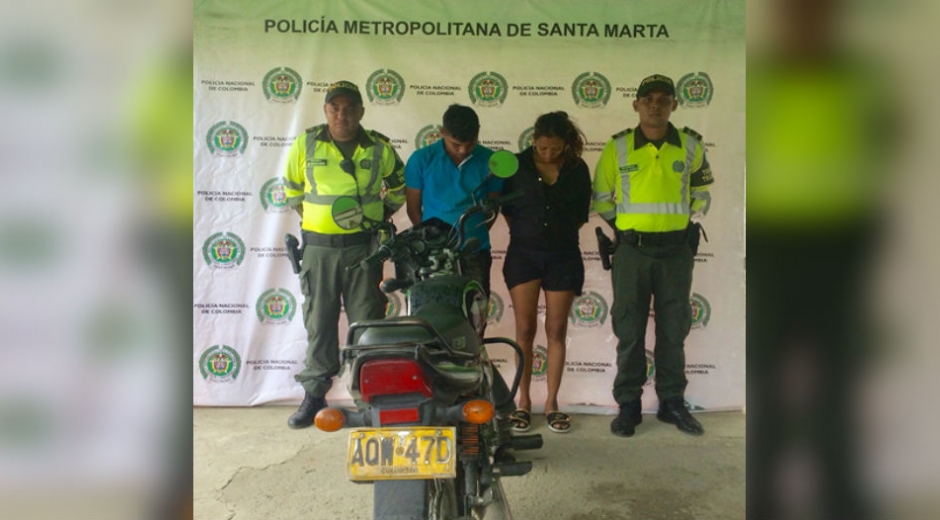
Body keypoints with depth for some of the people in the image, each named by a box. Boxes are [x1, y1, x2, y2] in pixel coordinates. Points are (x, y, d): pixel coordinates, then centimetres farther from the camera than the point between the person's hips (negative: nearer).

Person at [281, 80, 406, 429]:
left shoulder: (379, 148, 1)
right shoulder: (305, 145, 0)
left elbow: (400, 187, 17)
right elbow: (292, 190, 15)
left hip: (364, 246, 0)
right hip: (318, 246, 1)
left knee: (367, 321, 4)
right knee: (319, 321, 8)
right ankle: (315, 393, 19)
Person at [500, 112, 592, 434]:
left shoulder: (578, 169, 3)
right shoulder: (516, 165, 0)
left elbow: (581, 214, 10)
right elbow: (506, 207, 6)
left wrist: (560, 235, 7)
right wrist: (526, 232, 8)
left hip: (563, 256, 1)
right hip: (523, 254, -1)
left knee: (557, 331, 3)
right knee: (525, 330, 0)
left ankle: (552, 403, 13)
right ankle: (523, 402, 10)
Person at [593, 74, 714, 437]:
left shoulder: (690, 146, 4)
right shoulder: (617, 147, -1)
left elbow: (701, 192, 20)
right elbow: (602, 197, 9)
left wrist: (690, 224, 12)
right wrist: (621, 230, 8)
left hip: (677, 250, 2)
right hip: (632, 250, -1)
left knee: (674, 329, 8)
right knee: (629, 330, 4)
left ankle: (672, 402, 22)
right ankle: (628, 404, 15)